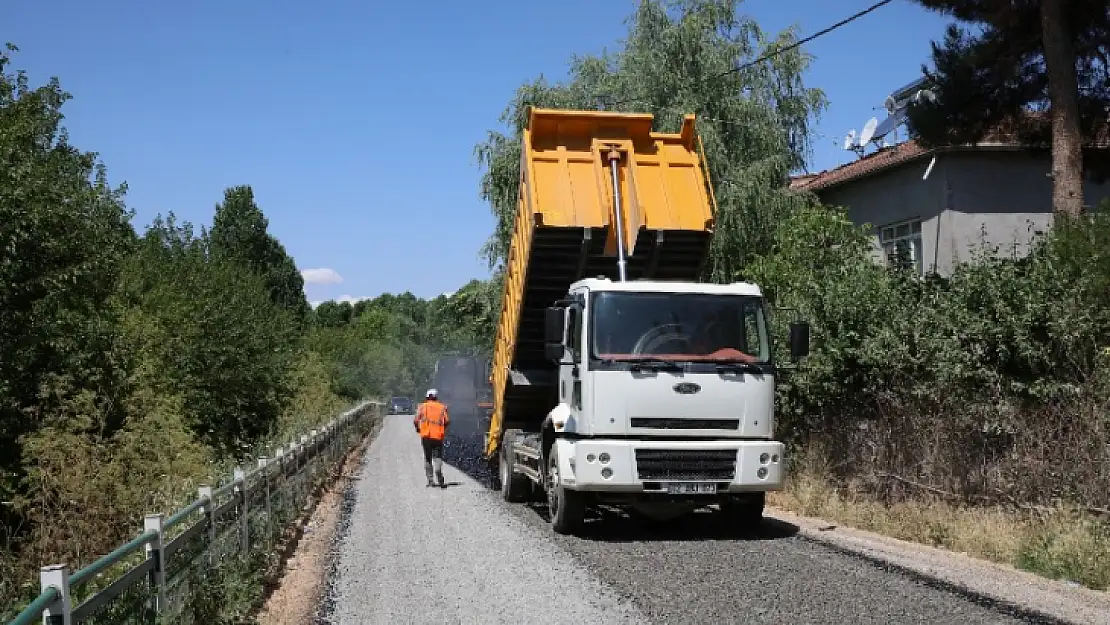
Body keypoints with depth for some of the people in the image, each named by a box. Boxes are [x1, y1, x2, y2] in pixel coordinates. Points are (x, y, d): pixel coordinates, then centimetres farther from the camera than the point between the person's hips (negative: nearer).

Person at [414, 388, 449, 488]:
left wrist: (418, 429, 18)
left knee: (427, 458, 11)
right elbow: (447, 421, 1)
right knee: (438, 457, 3)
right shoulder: (442, 407, 7)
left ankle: (430, 479, 8)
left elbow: (416, 421, -2)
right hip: (438, 436, 0)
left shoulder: (422, 407, 5)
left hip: (426, 436, 0)